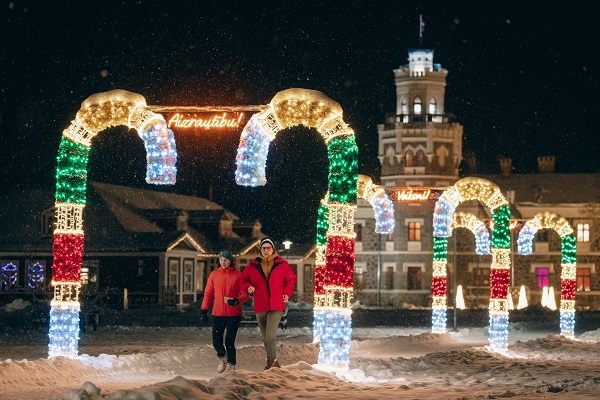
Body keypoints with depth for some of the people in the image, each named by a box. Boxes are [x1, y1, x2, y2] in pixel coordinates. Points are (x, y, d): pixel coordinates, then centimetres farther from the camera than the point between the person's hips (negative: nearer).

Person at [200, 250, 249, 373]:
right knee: (216, 341, 0)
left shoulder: (237, 275, -1)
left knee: (230, 341, -3)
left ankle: (231, 364, 16)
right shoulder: (214, 275, 5)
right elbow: (208, 293, 8)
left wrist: (237, 301, -21)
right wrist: (204, 310, 2)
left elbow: (245, 294, -1)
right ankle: (222, 357, 30)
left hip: (234, 314, -2)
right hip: (218, 314, 2)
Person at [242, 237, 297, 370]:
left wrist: (287, 294, 1)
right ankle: (273, 363, 25)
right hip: (260, 307, 3)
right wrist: (248, 287, -3)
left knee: (270, 337, -18)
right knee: (266, 338, 12)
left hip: (276, 306, -3)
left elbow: (291, 279, 13)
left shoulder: (282, 264, 2)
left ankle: (272, 362, -6)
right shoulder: (253, 265, 6)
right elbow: (243, 279, 18)